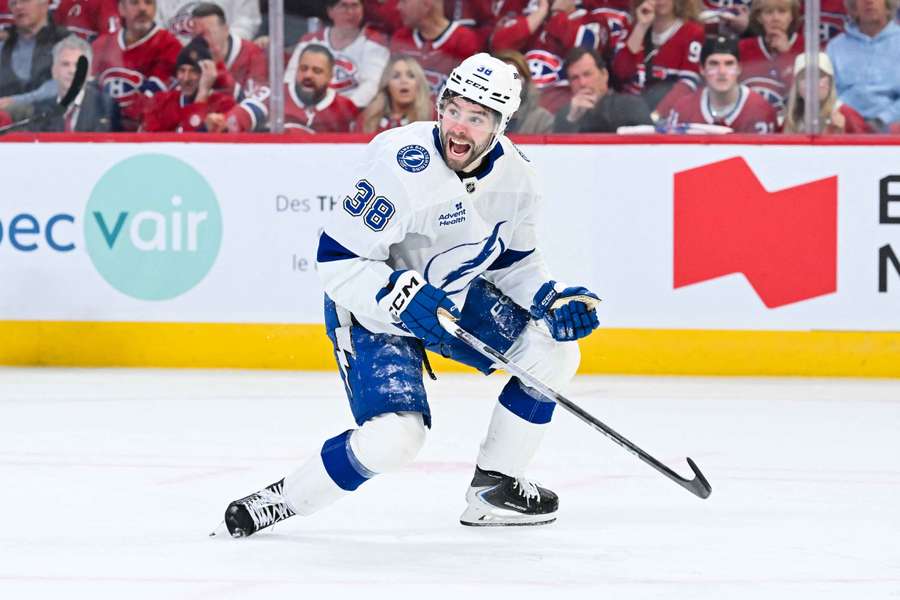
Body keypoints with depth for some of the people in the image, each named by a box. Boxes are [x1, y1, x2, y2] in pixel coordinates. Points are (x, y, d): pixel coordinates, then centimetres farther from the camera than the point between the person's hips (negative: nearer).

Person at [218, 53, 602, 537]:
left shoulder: (515, 175, -9)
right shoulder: (401, 163, -30)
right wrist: (403, 297, -37)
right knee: (394, 437, -24)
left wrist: (554, 301, -10)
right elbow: (337, 261, -26)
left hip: (456, 297, 7)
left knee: (554, 349, -3)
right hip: (373, 309, -7)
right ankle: (283, 500, -3)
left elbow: (513, 260, 7)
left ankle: (494, 489, 10)